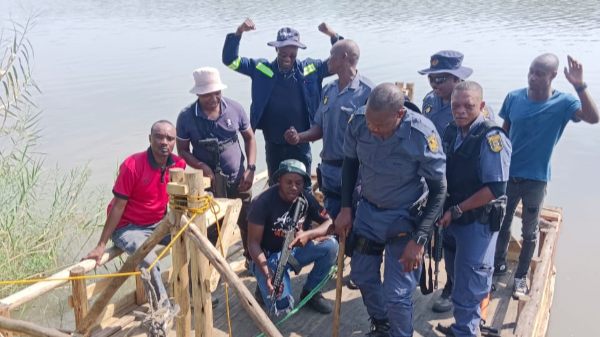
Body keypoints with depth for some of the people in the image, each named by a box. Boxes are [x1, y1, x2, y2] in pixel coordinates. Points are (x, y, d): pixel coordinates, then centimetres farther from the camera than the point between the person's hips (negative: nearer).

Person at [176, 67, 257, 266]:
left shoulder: (234, 108, -6)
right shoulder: (186, 117, -11)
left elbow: (249, 138, 5)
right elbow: (182, 150, -3)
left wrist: (250, 168, -6)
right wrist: (202, 166, -21)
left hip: (238, 180, 2)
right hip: (208, 182, -2)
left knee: (248, 223, 14)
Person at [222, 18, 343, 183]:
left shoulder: (310, 69, -3)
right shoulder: (262, 69, -3)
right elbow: (230, 60, -4)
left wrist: (333, 36, -18)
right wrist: (239, 33, -19)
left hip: (301, 145, 0)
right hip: (274, 146, 1)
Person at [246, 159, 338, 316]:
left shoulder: (306, 199, -9)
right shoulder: (263, 202, -22)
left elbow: (330, 223, -7)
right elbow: (253, 242, -20)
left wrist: (308, 234, -28)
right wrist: (268, 274, -34)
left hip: (294, 251, 5)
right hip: (268, 257, -5)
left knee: (331, 246, -20)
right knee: (282, 306, -25)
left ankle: (310, 291, 1)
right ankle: (264, 286, 10)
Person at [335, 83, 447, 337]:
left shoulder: (422, 135, -29)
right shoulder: (358, 121, -19)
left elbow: (438, 191, -17)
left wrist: (418, 239, -21)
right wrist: (345, 208, 2)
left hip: (405, 218, -4)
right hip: (368, 210, 5)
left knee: (397, 294, -5)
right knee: (362, 275, 19)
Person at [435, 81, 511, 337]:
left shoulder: (491, 138, -21)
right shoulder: (451, 131, 0)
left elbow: (496, 189, -23)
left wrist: (456, 211, -20)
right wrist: (445, 209, -2)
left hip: (477, 222, -7)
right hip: (452, 218, 7)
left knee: (468, 288, 3)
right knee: (458, 278, 23)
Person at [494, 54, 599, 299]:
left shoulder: (563, 103, -14)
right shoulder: (514, 98, -8)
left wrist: (580, 86, -44)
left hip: (536, 180, -2)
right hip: (507, 175, 2)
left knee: (529, 232, 13)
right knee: (502, 224, 17)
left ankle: (521, 276, 30)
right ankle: (499, 264, 39)